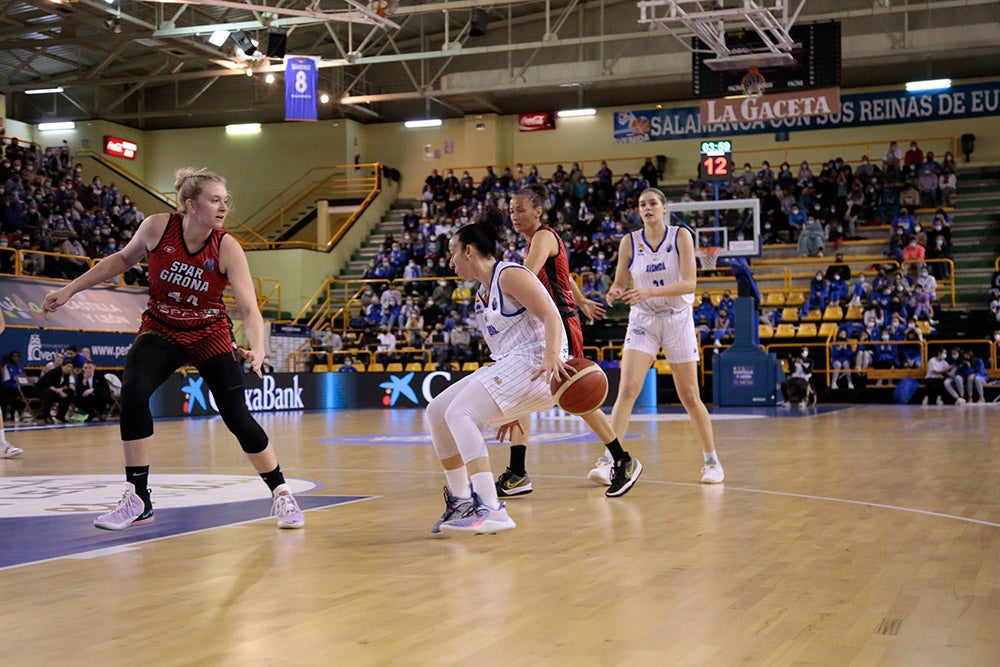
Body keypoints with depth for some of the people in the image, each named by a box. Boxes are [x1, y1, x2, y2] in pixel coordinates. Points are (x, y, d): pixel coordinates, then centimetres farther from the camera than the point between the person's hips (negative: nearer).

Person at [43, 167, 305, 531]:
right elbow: (124, 259, 4)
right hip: (161, 332, 1)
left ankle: (281, 494, 15)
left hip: (211, 336, -1)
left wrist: (257, 349, -46)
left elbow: (250, 310, -26)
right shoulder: (157, 227, -16)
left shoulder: (228, 248, -21)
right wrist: (70, 289, 4)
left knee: (238, 418, -8)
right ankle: (137, 501, -12)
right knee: (132, 393, -25)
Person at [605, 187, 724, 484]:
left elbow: (690, 282, -18)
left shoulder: (681, 236, -8)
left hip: (678, 319, -1)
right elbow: (619, 283, 4)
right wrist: (615, 292, -21)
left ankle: (712, 461, 20)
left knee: (690, 397, 4)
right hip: (642, 320, 1)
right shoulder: (629, 241, -2)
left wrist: (649, 291, -30)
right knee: (627, 390, -15)